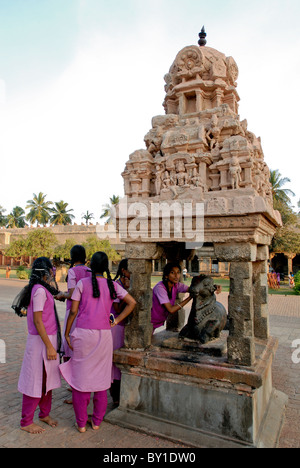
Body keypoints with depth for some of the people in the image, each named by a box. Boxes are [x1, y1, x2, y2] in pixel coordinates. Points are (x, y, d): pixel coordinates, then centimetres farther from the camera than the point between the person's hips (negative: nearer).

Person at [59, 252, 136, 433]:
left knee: (81, 375, 11)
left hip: (83, 334, -2)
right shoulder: (112, 285, 2)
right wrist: (116, 321, 4)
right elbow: (132, 303, -1)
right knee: (101, 376, 14)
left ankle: (81, 423, 22)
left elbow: (73, 311, -4)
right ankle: (97, 421, 26)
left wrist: (67, 333, 6)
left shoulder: (83, 283, -4)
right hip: (104, 335, 2)